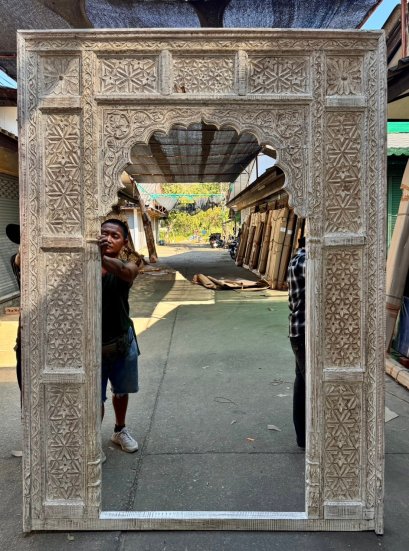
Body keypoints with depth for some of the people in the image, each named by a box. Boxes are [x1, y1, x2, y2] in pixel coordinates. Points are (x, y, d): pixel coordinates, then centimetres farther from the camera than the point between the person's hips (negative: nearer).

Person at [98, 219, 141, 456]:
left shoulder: (127, 268, -13)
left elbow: (125, 270, -36)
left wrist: (101, 257, -57)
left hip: (123, 341, 2)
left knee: (121, 391, 22)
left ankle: (120, 430, 48)